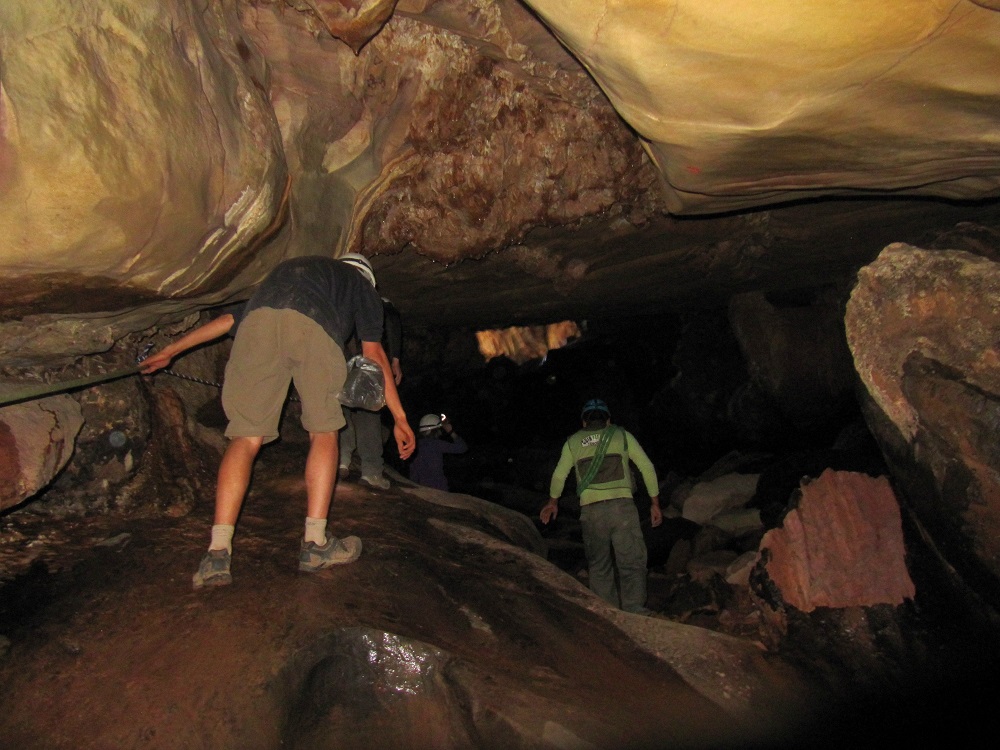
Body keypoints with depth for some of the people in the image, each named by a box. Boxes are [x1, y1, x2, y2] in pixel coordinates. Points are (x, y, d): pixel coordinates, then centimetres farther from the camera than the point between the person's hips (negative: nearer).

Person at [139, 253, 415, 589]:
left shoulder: (286, 269, 44)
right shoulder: (361, 284, 34)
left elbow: (231, 318, 39)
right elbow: (374, 353, 21)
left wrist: (170, 350, 44)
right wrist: (399, 417, 19)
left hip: (258, 322, 3)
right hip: (313, 326, -3)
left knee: (246, 438, 5)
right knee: (324, 432, 12)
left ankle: (218, 552, -4)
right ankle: (314, 544, 9)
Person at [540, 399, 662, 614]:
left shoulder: (573, 441, 14)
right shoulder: (622, 435, 11)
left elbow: (558, 476, 18)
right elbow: (647, 467, 7)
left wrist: (552, 502, 35)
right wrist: (655, 503, 13)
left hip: (590, 510, 2)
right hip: (622, 505, -1)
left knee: (599, 566, 13)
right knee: (632, 562, 1)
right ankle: (634, 611, -10)